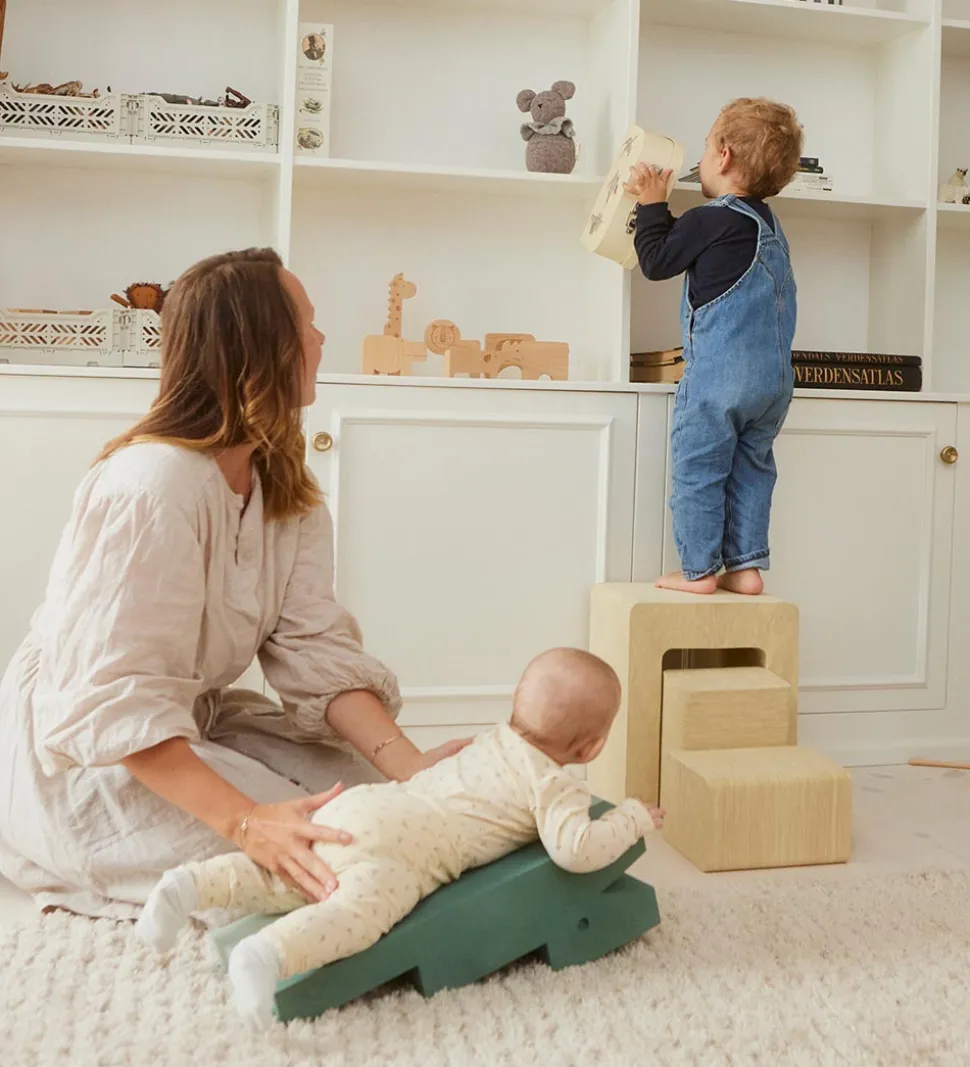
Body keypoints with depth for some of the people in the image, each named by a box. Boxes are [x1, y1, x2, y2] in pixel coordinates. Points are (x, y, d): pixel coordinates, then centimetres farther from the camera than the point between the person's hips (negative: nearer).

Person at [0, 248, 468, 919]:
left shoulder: (288, 493, -1)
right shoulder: (154, 486, -28)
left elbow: (317, 650, -11)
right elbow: (114, 703, -32)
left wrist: (408, 764, -25)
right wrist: (246, 821, -41)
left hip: (193, 721, 8)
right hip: (76, 754, -8)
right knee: (316, 861, -19)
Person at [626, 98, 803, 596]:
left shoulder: (709, 220, -11)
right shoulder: (767, 223, 14)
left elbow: (656, 261, 0)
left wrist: (651, 205, 9)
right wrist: (658, 211, 23)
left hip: (718, 374, -8)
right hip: (775, 377, 8)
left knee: (698, 470, 2)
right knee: (752, 468, 14)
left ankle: (699, 569, 6)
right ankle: (747, 564, 16)